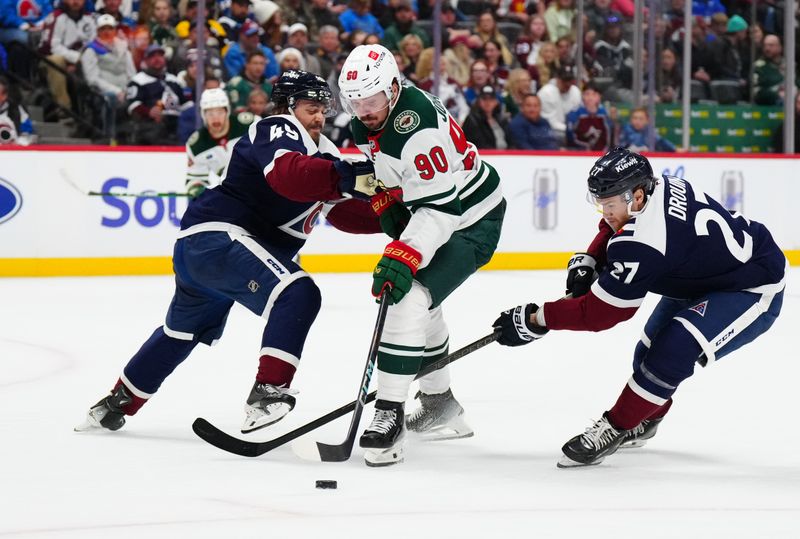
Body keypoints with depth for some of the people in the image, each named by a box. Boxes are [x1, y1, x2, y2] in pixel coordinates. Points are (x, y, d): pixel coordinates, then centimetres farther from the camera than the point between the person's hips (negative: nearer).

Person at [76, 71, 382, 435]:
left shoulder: (321, 151, 17)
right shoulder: (277, 130, -11)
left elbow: (345, 211, 8)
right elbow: (287, 174, -34)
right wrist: (344, 176, -46)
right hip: (217, 236, -11)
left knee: (182, 332, 26)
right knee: (298, 295, -28)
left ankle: (117, 404, 42)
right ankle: (265, 396, -34)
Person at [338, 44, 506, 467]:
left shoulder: (418, 127, -32)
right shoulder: (366, 122, -4)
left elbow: (439, 206, -34)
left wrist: (404, 256, -39)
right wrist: (386, 202, 1)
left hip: (469, 220, -10)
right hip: (428, 210, 10)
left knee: (410, 300, -22)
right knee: (419, 304, 19)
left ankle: (389, 416, -21)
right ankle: (440, 407, 35)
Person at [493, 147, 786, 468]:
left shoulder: (643, 244, -35)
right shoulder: (658, 187, -11)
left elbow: (599, 312, -28)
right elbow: (613, 227, 13)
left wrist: (535, 320, -22)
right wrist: (588, 261, -4)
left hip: (755, 292, -11)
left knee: (672, 351, -25)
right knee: (653, 345, 17)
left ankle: (615, 429, -10)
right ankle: (643, 420, 40)